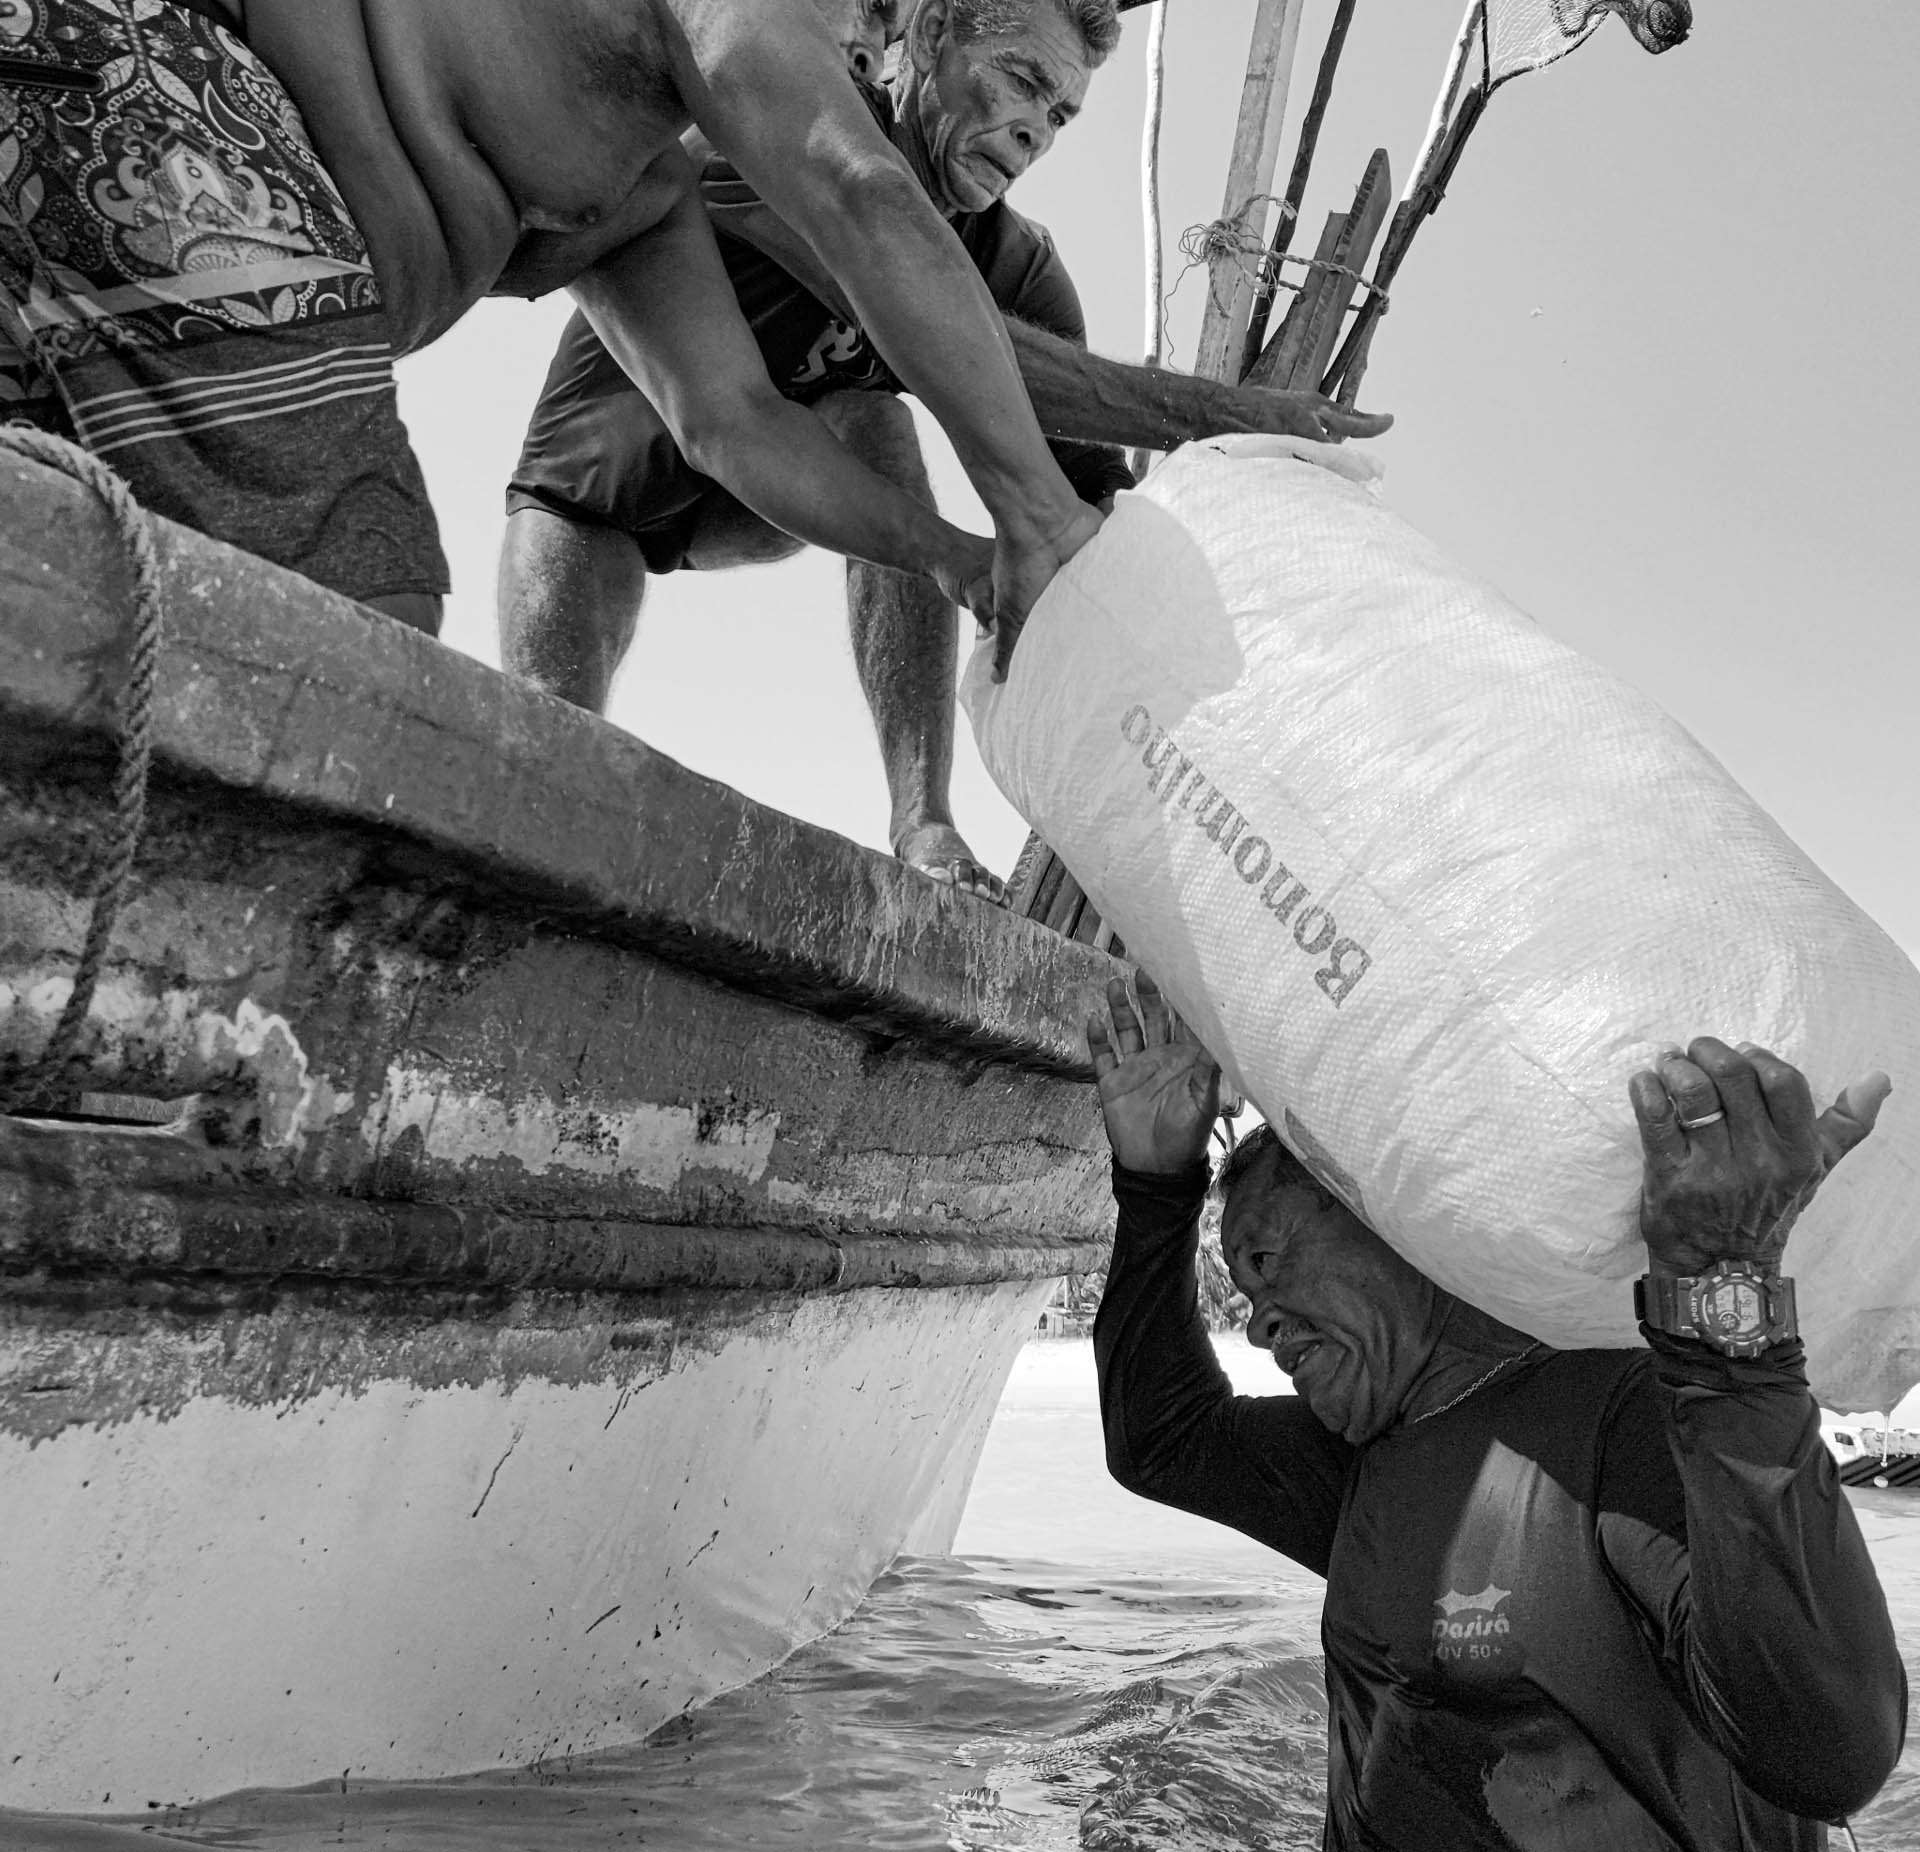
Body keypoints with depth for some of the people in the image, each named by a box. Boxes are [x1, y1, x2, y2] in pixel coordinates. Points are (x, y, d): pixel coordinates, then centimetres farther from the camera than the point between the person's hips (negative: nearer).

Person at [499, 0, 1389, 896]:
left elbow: (1086, 496, -21)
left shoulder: (1018, 267, -15)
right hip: (595, 486, -3)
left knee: (874, 427, -29)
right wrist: (1223, 411, -47)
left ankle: (924, 828, -31)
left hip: (758, 495, 4)